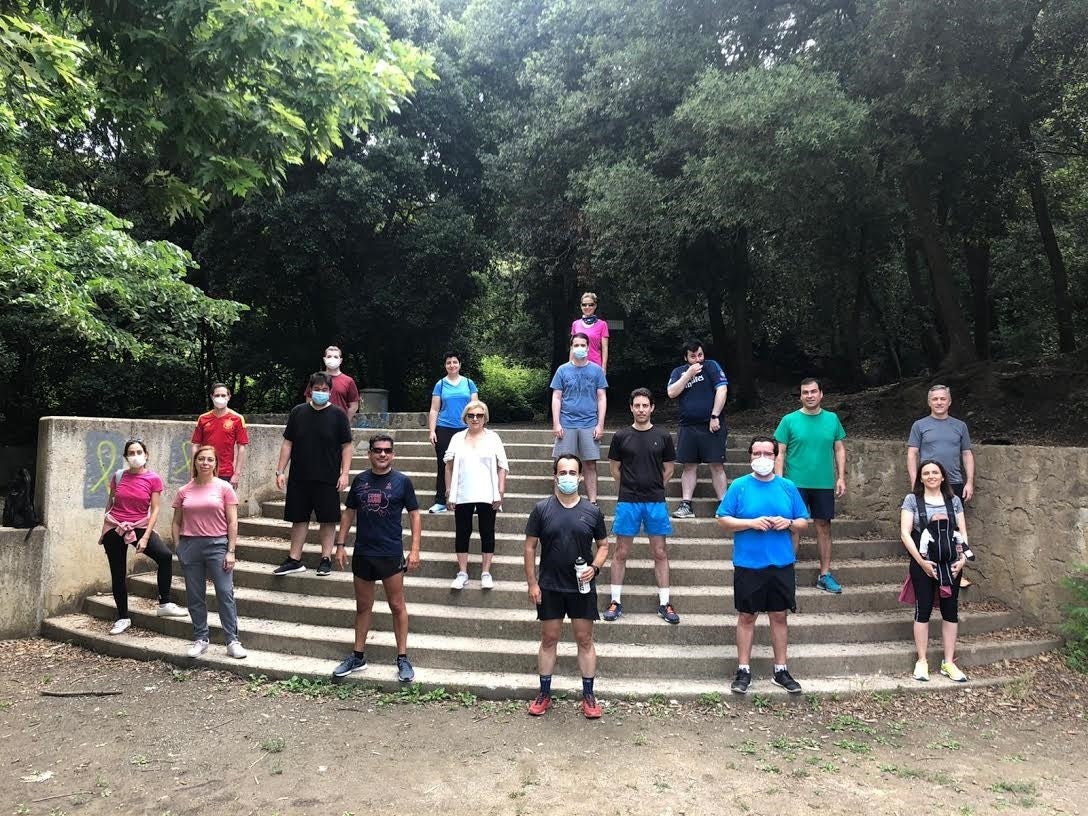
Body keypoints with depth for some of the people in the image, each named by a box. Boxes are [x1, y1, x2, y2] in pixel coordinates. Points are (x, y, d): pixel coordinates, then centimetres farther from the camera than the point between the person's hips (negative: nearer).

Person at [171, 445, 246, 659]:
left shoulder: (224, 488, -1)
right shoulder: (184, 491, 7)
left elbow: (232, 522, -2)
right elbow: (176, 523, 12)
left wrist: (231, 551, -7)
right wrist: (178, 548, 2)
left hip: (217, 545, -3)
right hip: (190, 545, 3)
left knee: (225, 593, -5)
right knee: (194, 596, 9)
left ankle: (232, 641, 1)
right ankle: (200, 639, 22)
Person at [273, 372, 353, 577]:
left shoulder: (338, 414, -2)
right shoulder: (298, 412, 5)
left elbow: (346, 446, -2)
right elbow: (287, 443, 8)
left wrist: (345, 473, -10)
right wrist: (280, 471, 4)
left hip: (328, 479, -2)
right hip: (299, 477, 3)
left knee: (327, 519, 4)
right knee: (299, 518, 10)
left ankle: (326, 559, 16)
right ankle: (294, 560, 19)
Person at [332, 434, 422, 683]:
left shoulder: (402, 482, -4)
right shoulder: (360, 480, 4)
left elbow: (414, 514, -2)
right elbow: (349, 513, 12)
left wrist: (415, 549, -8)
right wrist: (341, 545, 6)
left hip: (391, 554, -3)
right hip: (362, 553, 4)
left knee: (397, 606, 3)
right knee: (363, 606, 14)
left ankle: (403, 658, 12)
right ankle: (358, 656, 26)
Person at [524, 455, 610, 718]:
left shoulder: (592, 511, -2)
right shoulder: (542, 509, -4)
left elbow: (603, 545, 8)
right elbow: (530, 546, -1)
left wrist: (595, 567, -11)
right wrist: (532, 583, -5)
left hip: (582, 588, 0)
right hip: (550, 587, 0)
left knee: (585, 640, 7)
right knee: (549, 640, 9)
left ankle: (589, 696, 19)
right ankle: (544, 694, 22)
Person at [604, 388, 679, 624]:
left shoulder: (663, 437, 3)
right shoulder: (621, 436, 1)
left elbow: (668, 471, 11)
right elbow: (615, 469, 9)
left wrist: (653, 490, 11)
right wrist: (629, 489, 10)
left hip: (656, 502, 1)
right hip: (627, 502, -1)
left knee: (660, 553, 5)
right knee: (621, 553, 4)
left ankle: (664, 603, 14)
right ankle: (616, 601, 13)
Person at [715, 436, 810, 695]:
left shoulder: (788, 487, 5)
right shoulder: (739, 486, -3)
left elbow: (803, 522, 10)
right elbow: (723, 520, -4)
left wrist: (789, 523, -11)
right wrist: (751, 522, -17)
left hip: (781, 564, 2)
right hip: (748, 564, -2)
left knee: (779, 616, 10)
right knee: (747, 616, 6)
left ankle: (781, 670, 23)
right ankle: (744, 670, 16)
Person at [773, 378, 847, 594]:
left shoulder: (832, 419, 6)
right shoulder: (789, 420, -2)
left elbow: (840, 450, 10)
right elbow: (780, 453, -2)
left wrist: (841, 477, 1)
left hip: (824, 484, 2)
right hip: (795, 484, -2)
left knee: (824, 527, 8)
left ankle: (825, 574, 18)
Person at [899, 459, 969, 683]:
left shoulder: (954, 500, 9)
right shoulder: (912, 500, -1)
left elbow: (962, 532, 9)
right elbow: (905, 533, -6)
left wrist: (963, 558, -5)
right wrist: (921, 561, -14)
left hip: (951, 564, 3)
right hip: (924, 564, -3)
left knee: (951, 611, 6)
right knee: (923, 610, 2)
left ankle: (948, 663, 17)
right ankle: (922, 661, 12)